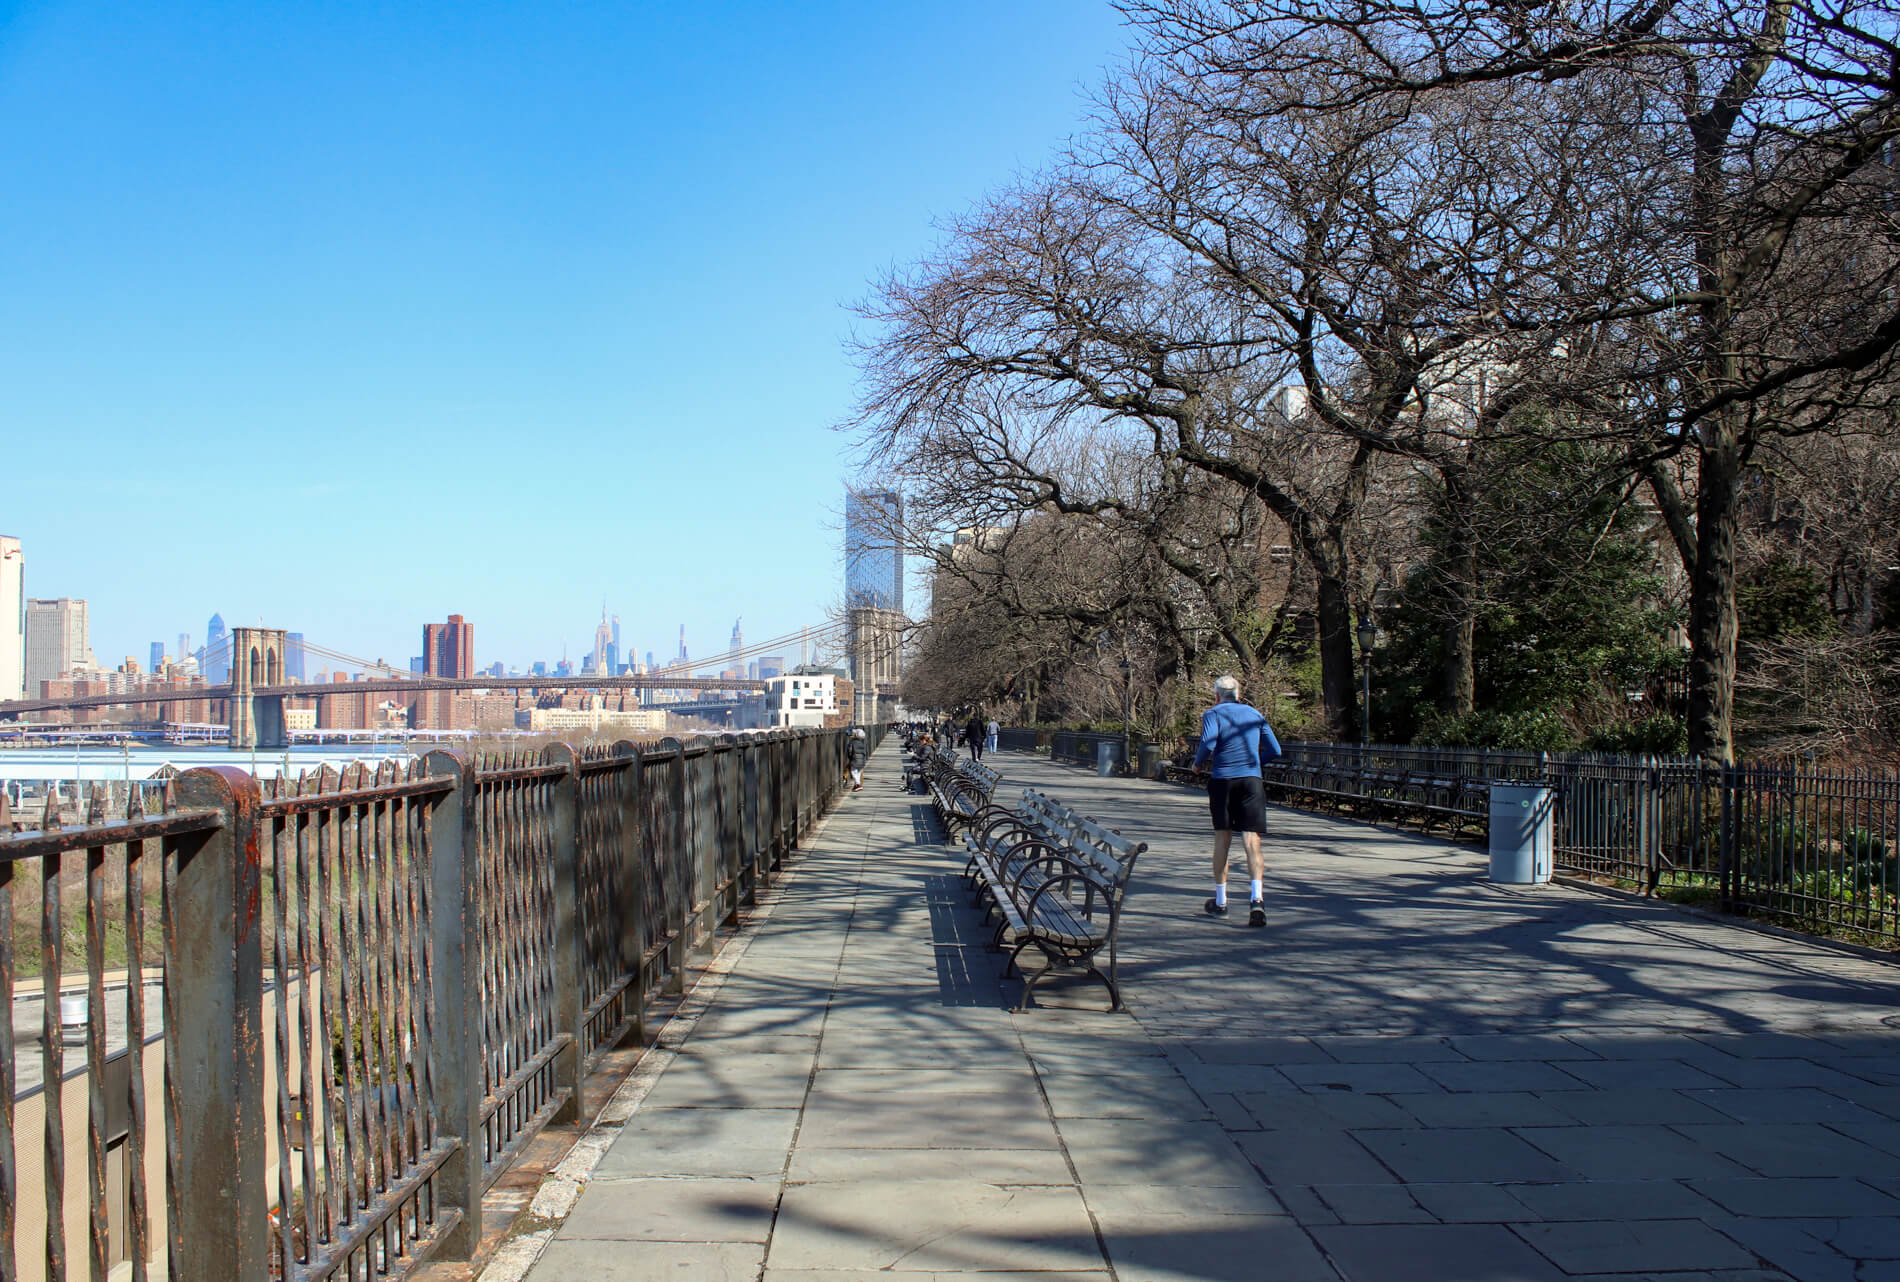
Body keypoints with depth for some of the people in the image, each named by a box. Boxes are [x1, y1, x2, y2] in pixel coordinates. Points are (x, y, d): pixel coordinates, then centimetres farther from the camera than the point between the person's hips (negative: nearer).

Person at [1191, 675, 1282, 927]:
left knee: (1222, 840, 12)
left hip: (1222, 780, -1)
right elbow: (1274, 750, 14)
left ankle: (1220, 902, 20)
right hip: (1252, 781, 1)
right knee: (1252, 841, -5)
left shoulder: (1213, 714, 2)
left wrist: (1198, 763, 4)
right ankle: (1256, 898, -24)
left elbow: (1208, 744, -15)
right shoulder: (1254, 714, 14)